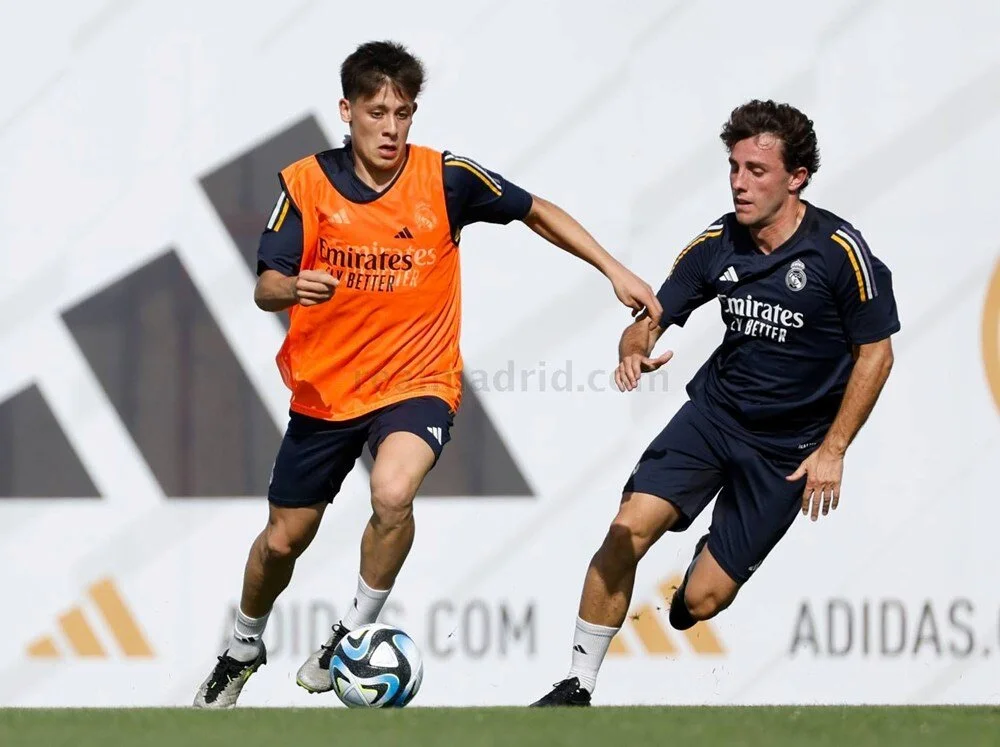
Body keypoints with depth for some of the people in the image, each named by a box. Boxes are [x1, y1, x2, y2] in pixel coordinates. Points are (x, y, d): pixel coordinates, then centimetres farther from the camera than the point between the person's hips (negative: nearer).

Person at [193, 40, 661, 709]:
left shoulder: (446, 178, -11)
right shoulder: (306, 183, -10)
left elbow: (536, 211, 3)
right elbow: (265, 288, -12)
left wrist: (615, 270, -3)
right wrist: (292, 288, -36)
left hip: (417, 383, -2)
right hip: (324, 389, 2)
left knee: (392, 495, -32)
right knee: (283, 541, 11)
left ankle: (356, 634, -9)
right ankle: (245, 648, 41)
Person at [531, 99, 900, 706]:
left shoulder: (841, 251, -15)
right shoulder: (717, 244, -4)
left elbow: (876, 351, -7)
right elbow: (652, 318, 4)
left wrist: (832, 450, -10)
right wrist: (635, 350, -21)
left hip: (788, 448, -3)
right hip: (713, 412, 3)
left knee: (701, 601, -7)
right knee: (629, 529, -19)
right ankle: (578, 688, -8)